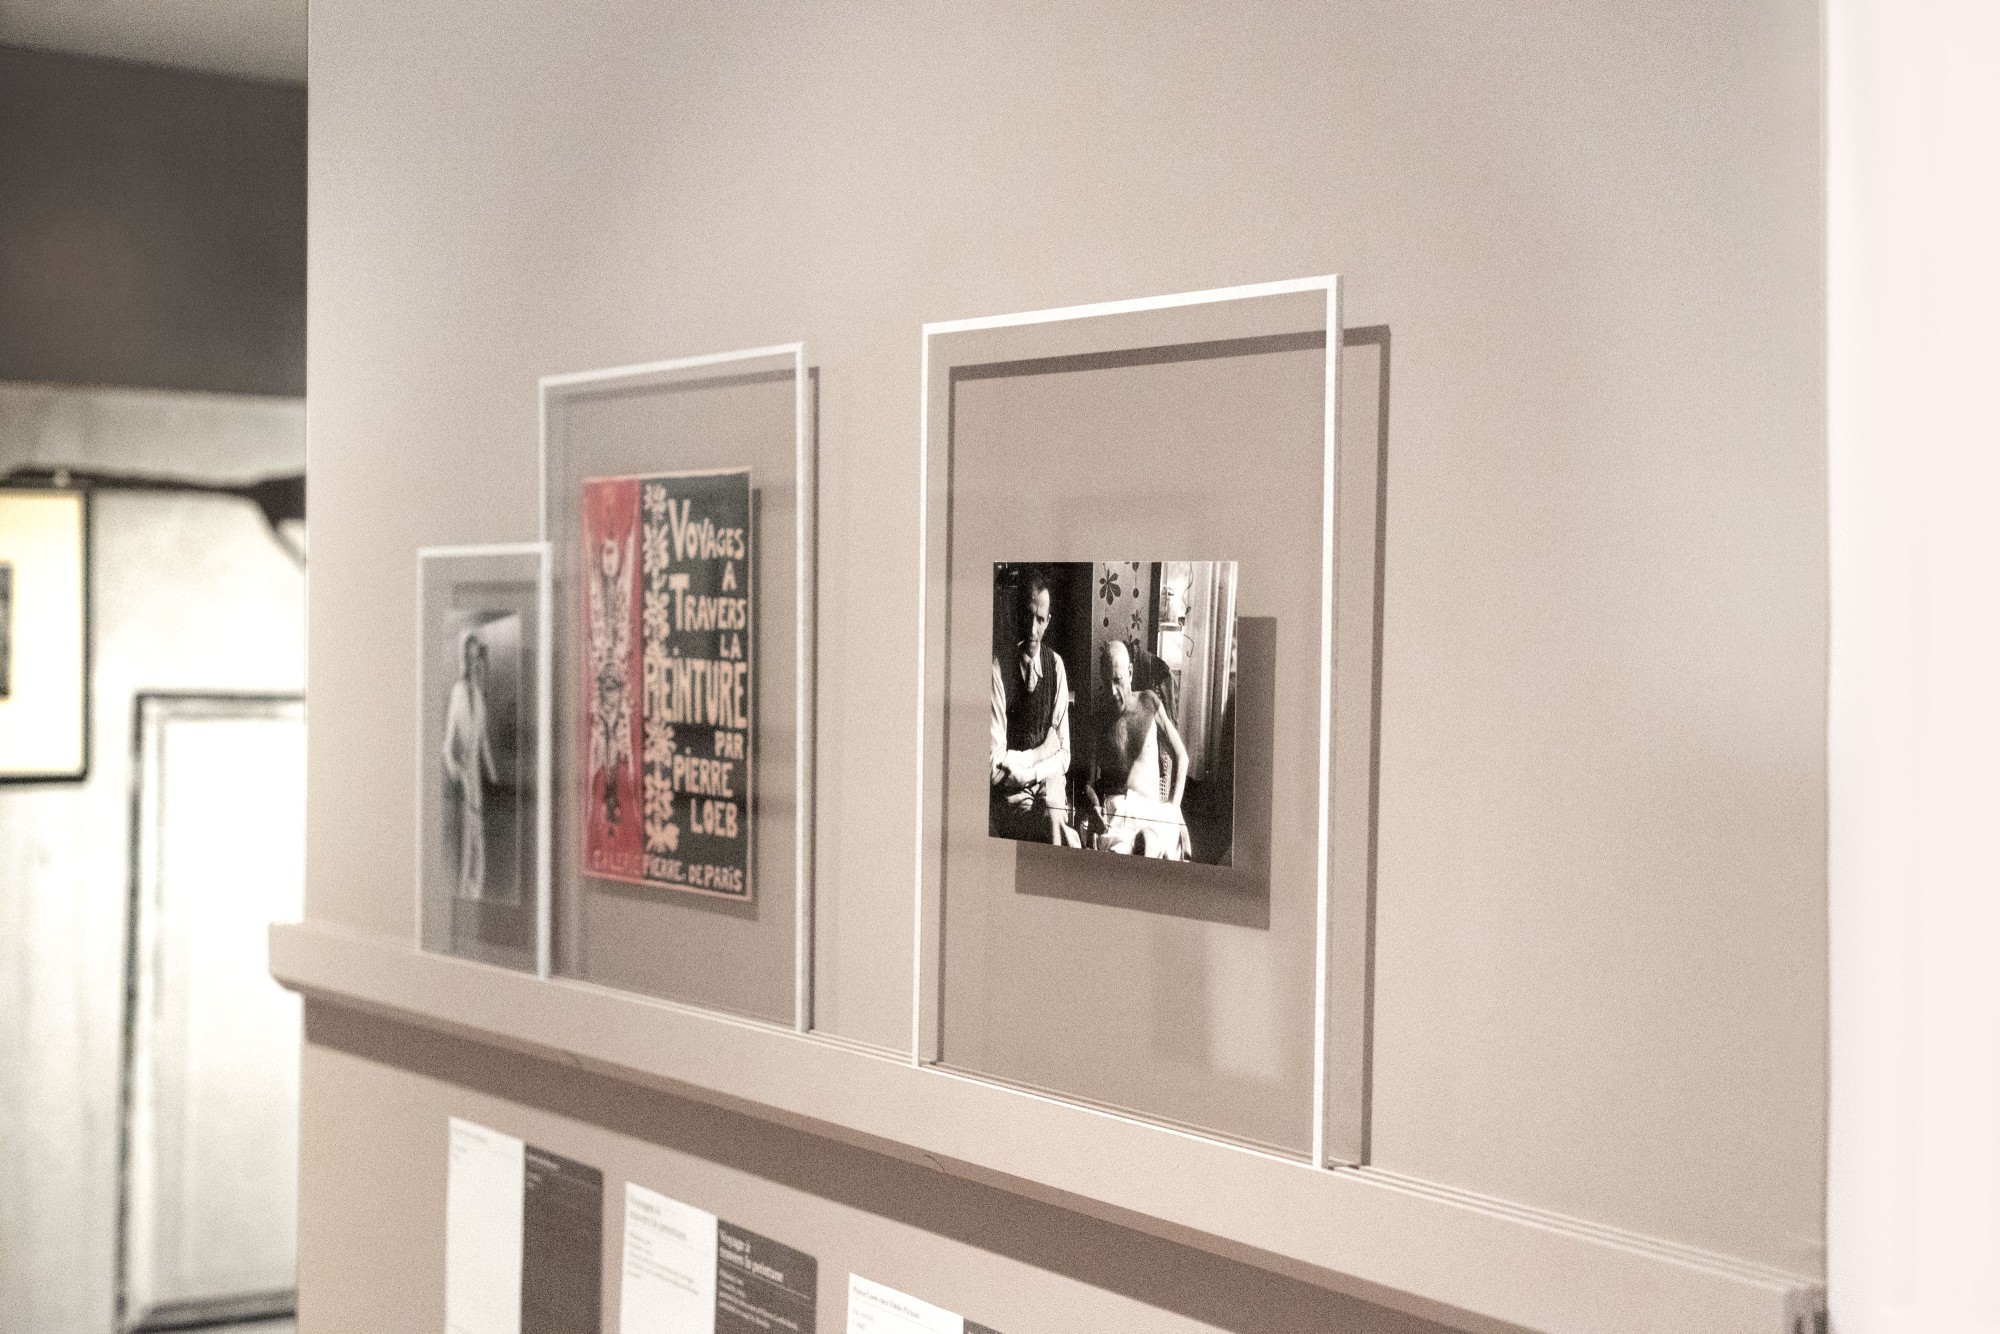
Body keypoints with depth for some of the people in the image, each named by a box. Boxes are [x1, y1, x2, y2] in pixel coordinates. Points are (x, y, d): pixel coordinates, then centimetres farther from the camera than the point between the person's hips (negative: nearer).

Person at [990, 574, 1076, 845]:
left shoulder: (1055, 665, 4)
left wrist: (1023, 771, -12)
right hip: (1009, 794, -3)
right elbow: (995, 763, -13)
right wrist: (1039, 754, -9)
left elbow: (1063, 755, 2)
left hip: (1048, 783, 3)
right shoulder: (999, 667, -10)